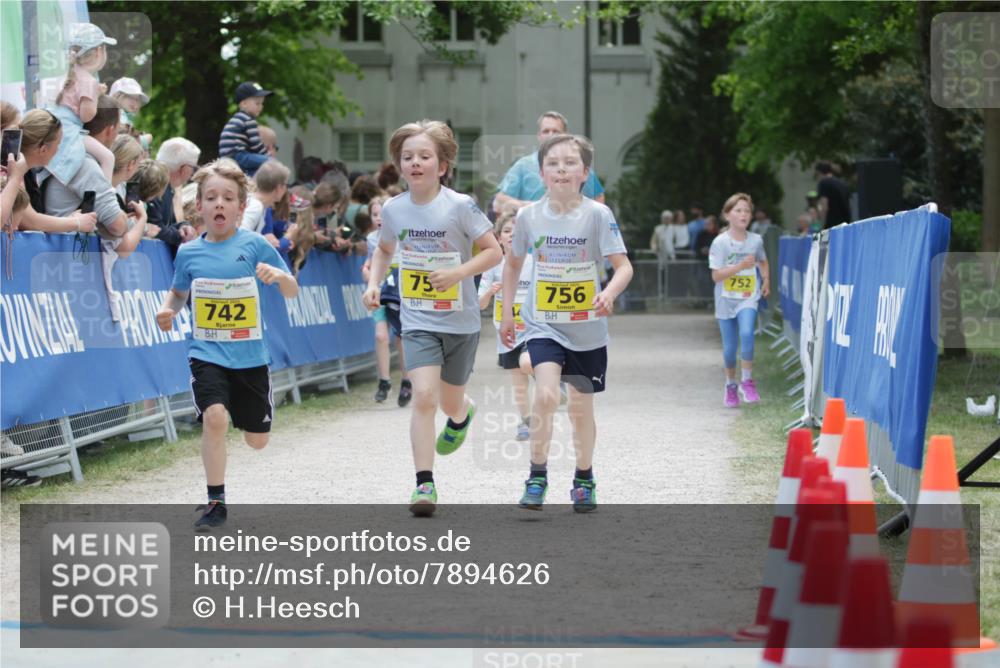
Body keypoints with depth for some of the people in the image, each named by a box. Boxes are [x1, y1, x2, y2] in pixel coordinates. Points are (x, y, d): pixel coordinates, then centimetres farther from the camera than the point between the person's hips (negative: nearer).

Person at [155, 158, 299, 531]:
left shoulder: (254, 245, -5)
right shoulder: (188, 253, 1)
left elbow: (292, 293, -1)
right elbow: (178, 291, 19)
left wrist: (278, 275, -23)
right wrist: (168, 310, -3)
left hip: (250, 356, 0)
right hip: (207, 355, 0)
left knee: (256, 440, 10)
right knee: (215, 417, -26)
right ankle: (216, 503, -12)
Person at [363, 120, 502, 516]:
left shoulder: (460, 207, -13)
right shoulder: (394, 209, -1)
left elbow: (493, 251, -9)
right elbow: (384, 250, 19)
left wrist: (457, 273, -23)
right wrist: (374, 283, 3)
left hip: (460, 321, -1)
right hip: (418, 322, 1)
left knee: (450, 403, 14)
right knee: (424, 396, -18)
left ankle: (463, 414, 55)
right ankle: (424, 484, -15)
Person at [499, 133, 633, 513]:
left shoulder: (597, 214, -11)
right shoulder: (529, 216, -3)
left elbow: (623, 266, -14)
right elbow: (513, 264, 13)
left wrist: (610, 293, -34)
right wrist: (507, 313, 14)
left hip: (587, 329, 0)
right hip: (543, 325, 0)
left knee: (581, 408, 11)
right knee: (546, 395, -20)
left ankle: (584, 479, 31)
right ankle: (537, 477, -8)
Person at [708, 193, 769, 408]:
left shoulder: (756, 240, 1)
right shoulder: (720, 242, -8)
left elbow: (763, 262, 22)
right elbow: (716, 275, -13)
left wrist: (766, 280, 5)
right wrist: (741, 266, -23)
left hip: (748, 298, 0)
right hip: (726, 299, 0)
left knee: (746, 333, -25)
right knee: (730, 347, 6)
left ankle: (747, 381, -13)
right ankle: (731, 386, 28)